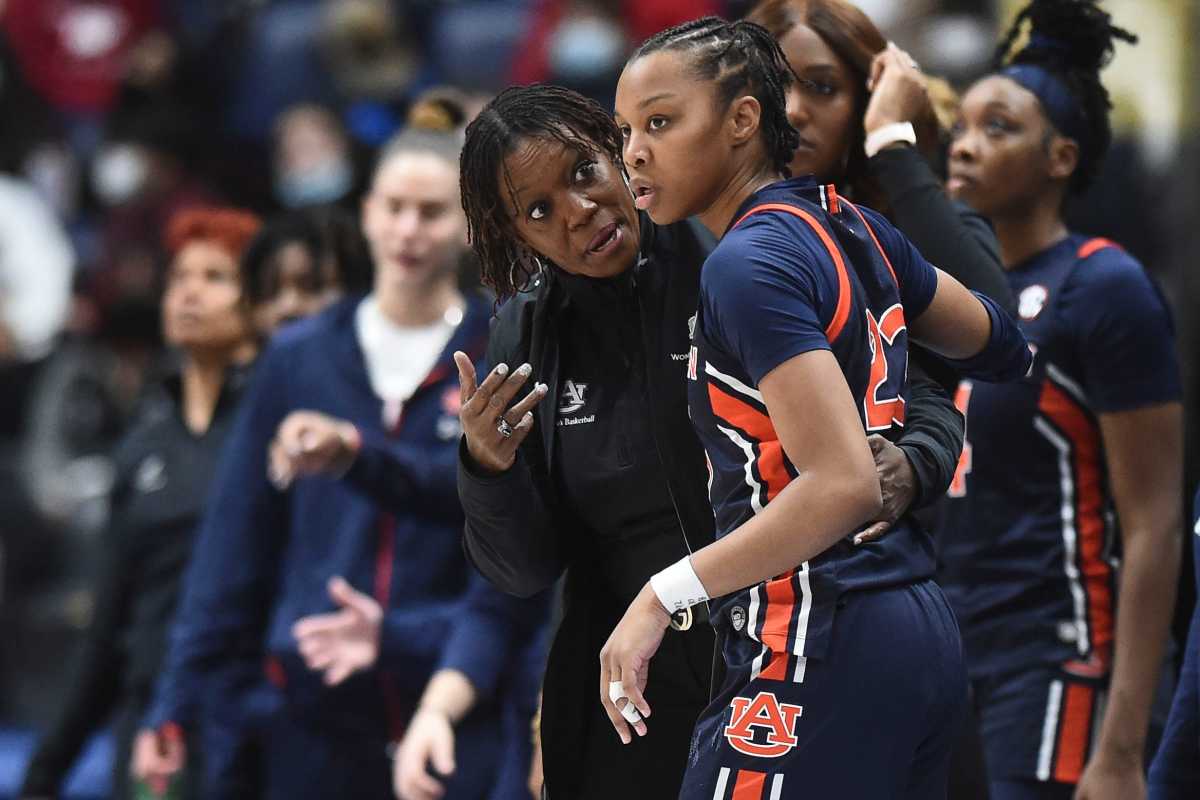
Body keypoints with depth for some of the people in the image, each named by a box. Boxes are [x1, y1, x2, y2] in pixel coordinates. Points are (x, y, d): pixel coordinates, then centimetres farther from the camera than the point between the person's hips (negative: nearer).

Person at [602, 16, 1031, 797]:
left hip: (819, 655, -9)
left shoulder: (749, 264, -14)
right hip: (922, 635, 9)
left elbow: (842, 484, -23)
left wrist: (664, 595, -21)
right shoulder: (854, 226, 11)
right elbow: (1000, 348, 26)